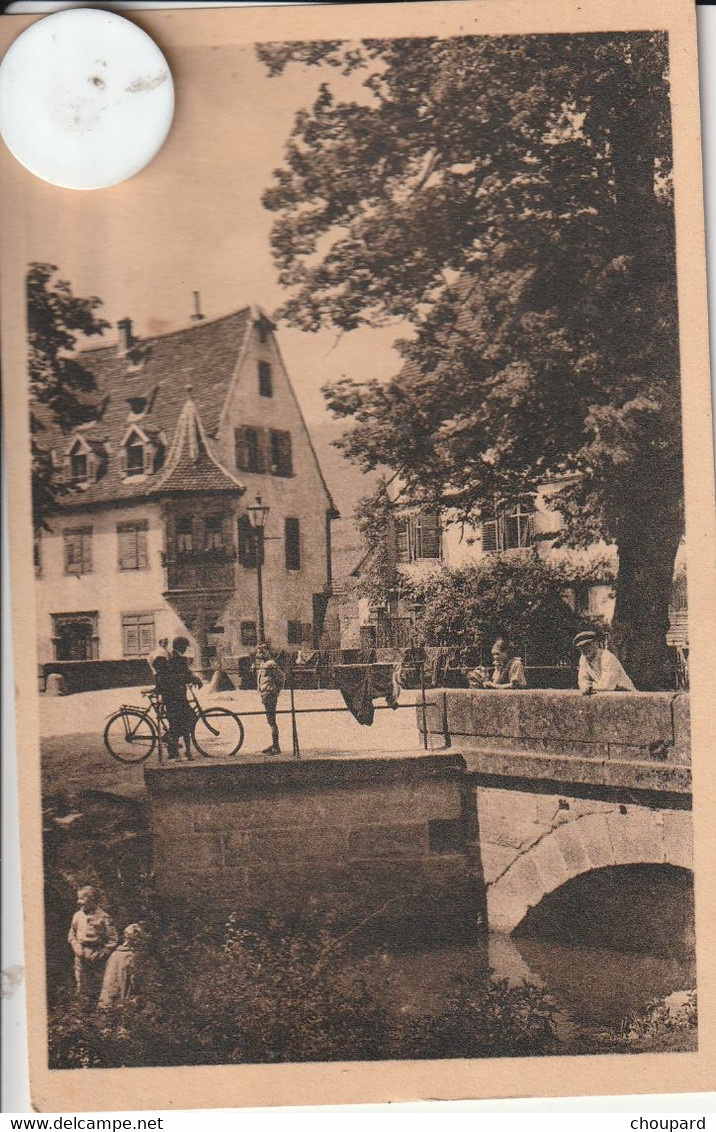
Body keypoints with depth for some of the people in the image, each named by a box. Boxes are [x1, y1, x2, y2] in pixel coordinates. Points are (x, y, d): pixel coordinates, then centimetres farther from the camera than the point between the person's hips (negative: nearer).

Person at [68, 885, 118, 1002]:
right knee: (82, 989, 7)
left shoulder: (102, 917, -7)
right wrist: (76, 947, -1)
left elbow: (113, 939, -6)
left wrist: (102, 953, -12)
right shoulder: (77, 916, 7)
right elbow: (71, 935, 17)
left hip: (96, 956, -4)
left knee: (98, 990, 0)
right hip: (81, 957, 4)